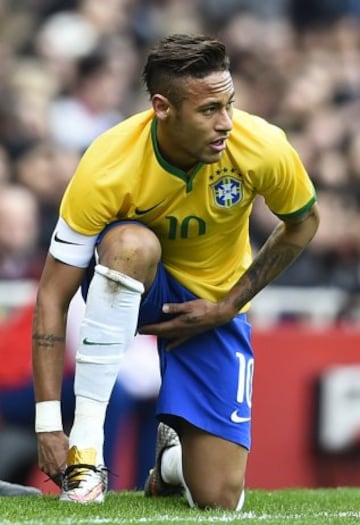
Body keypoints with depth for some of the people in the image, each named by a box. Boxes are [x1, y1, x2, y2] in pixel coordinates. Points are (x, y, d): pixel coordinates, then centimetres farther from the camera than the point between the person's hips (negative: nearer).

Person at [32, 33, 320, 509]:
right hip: (130, 289, -1)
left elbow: (303, 223, -1)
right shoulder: (107, 170, -29)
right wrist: (48, 425, -32)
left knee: (219, 501, -13)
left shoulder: (263, 147, -24)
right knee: (132, 242, -41)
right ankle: (85, 451, -32)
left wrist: (229, 306, -10)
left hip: (213, 306, 2)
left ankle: (174, 456, 27)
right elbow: (53, 296, -25)